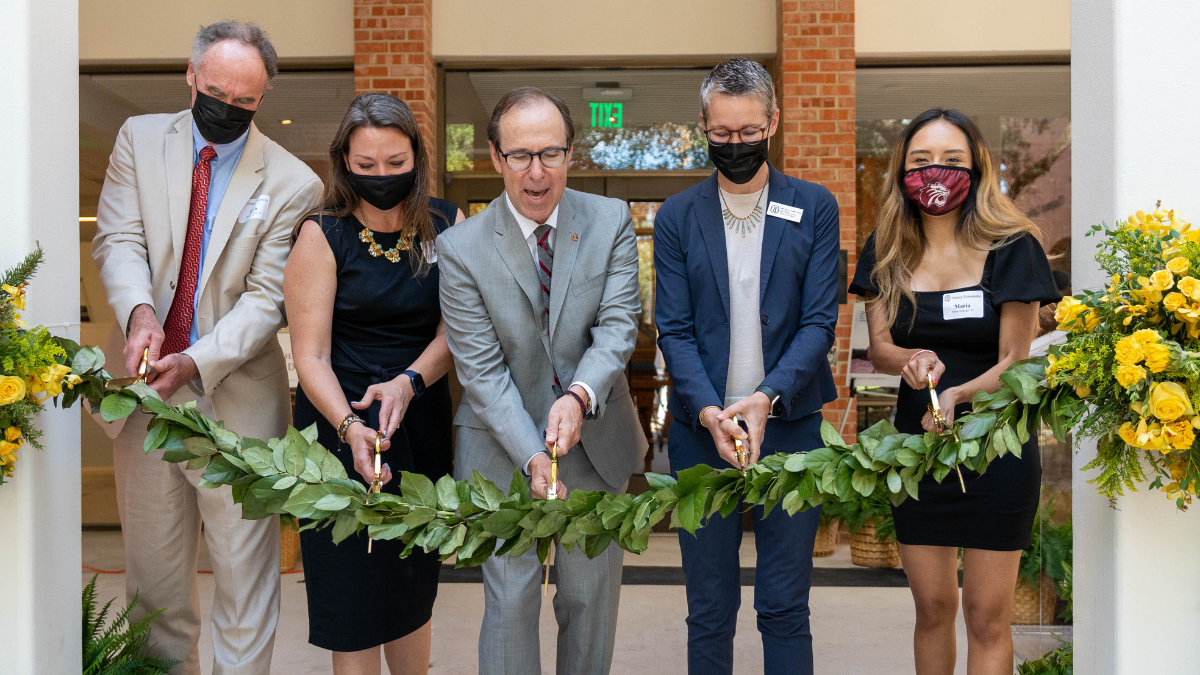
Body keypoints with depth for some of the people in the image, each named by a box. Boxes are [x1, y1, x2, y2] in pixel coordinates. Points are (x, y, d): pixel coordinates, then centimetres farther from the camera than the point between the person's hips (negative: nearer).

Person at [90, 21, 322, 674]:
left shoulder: (292, 184, -6)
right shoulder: (140, 138, 5)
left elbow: (267, 296, -10)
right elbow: (118, 237, -2)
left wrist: (196, 362, -23)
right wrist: (139, 309, -23)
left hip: (234, 398, -3)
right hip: (144, 390, 3)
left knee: (244, 571, 4)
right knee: (152, 562, 16)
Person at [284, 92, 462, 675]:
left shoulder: (446, 225, 1)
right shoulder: (323, 235, -8)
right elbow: (311, 356, -12)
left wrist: (408, 382, -21)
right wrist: (349, 426, -28)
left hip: (422, 418, 3)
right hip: (342, 419, -3)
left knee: (414, 581, 15)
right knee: (355, 589, 3)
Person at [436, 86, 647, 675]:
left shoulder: (610, 221, -4)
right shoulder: (460, 248, -10)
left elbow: (618, 326, -11)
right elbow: (481, 370, -13)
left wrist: (580, 396, -31)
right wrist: (531, 456, -23)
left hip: (597, 445, 2)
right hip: (505, 451, -2)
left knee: (593, 594, 16)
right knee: (510, 600, 5)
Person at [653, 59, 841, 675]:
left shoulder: (815, 208, 4)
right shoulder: (676, 218, 5)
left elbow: (819, 322, -2)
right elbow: (673, 329, 0)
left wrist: (767, 398, -17)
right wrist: (707, 410, -16)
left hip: (790, 427, 0)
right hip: (701, 432, 1)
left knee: (785, 607, 5)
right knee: (709, 610, 9)